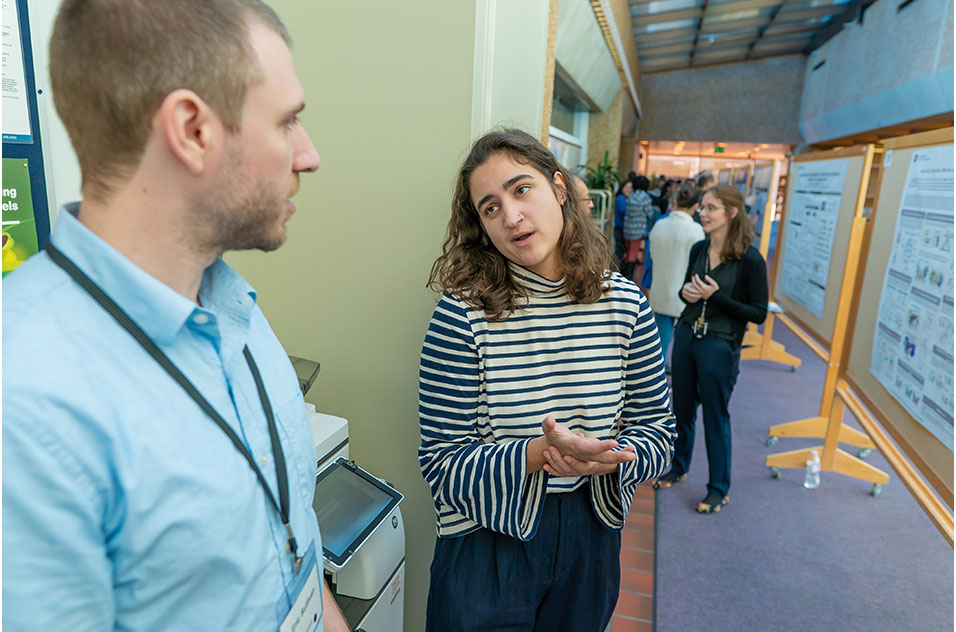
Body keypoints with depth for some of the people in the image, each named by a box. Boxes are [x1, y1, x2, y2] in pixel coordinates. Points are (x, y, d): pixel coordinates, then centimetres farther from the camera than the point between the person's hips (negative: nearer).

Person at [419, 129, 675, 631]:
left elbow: (656, 431, 0)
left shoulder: (626, 304, -7)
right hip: (487, 545, -3)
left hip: (590, 538, 4)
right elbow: (442, 466, -15)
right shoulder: (463, 312, -17)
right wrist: (538, 454, -29)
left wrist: (606, 458, -20)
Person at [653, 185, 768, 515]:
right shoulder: (698, 249, 3)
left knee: (715, 417, 6)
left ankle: (719, 489, 25)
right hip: (686, 336, 6)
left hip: (720, 346, -5)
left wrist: (717, 296, -21)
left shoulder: (750, 259, -14)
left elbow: (759, 313, -12)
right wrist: (686, 291, -6)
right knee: (682, 408, 17)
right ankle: (678, 468, 39)